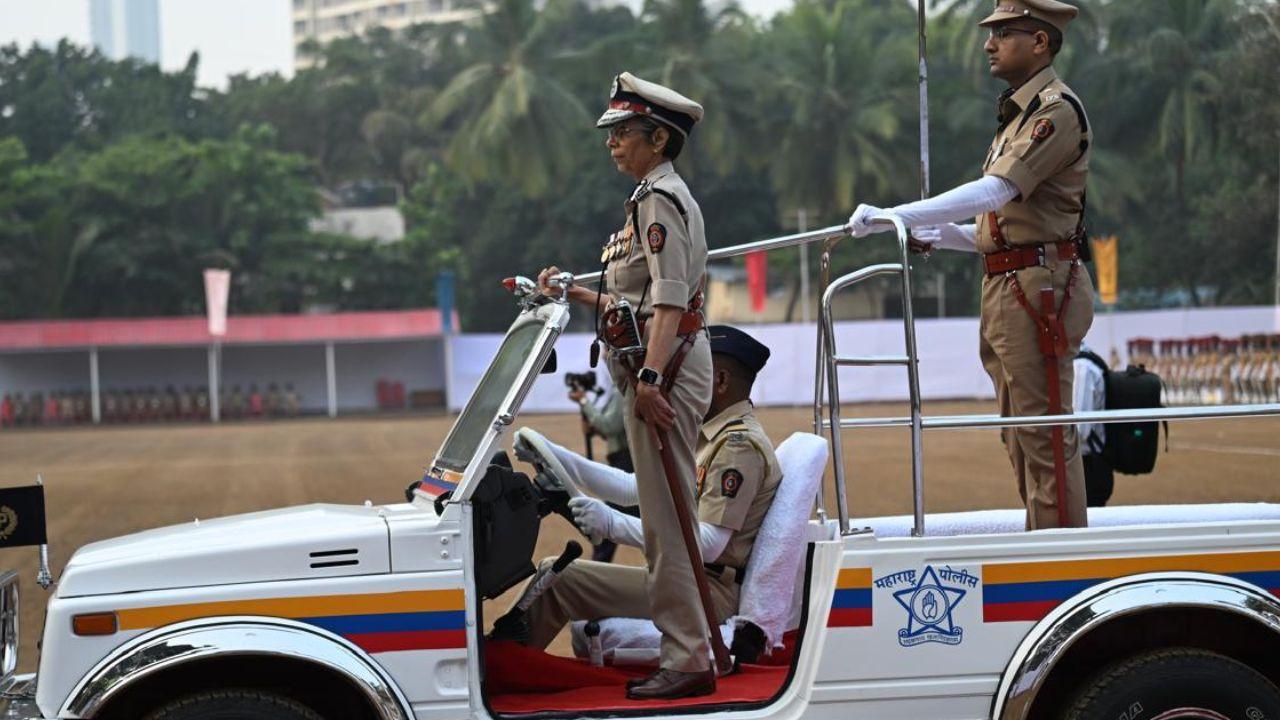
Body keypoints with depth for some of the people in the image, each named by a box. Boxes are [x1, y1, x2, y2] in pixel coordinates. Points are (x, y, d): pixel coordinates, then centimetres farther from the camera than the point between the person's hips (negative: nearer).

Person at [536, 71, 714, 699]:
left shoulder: (659, 197, -9)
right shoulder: (653, 197, 22)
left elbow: (670, 296, -22)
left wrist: (651, 377, -30)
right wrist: (574, 294, 25)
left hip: (664, 365, -11)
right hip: (653, 367, 11)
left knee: (667, 516, -11)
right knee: (663, 516, 12)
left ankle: (687, 661, -10)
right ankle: (683, 653, 17)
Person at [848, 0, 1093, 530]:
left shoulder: (1057, 110, -11)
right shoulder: (1015, 116, 22)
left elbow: (994, 193, -23)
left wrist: (893, 217, -25)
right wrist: (937, 235, 11)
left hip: (1039, 288, -10)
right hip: (1003, 289, 10)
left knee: (1046, 436, -9)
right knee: (1022, 440, 14)